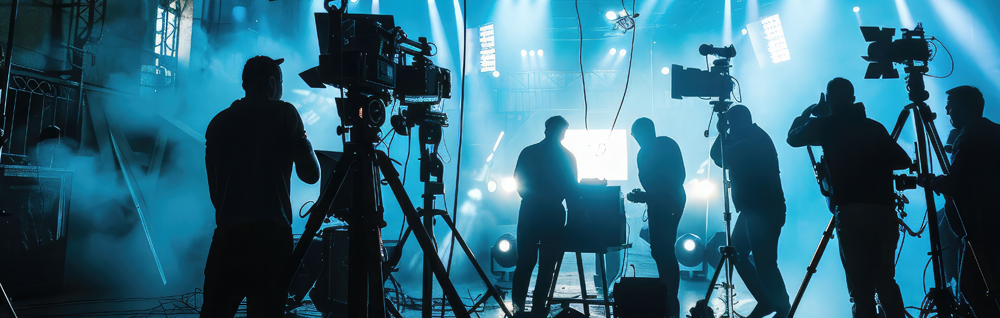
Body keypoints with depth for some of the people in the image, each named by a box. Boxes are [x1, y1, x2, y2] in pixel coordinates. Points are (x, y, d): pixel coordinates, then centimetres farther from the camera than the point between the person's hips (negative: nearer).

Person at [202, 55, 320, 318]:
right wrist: (305, 142, 19)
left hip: (227, 234, 4)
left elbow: (214, 188, 16)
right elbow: (311, 174, 2)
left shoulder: (218, 121, 12)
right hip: (271, 234, -4)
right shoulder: (284, 113, 1)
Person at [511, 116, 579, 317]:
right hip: (554, 214, -2)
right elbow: (571, 189, 1)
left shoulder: (528, 152, 2)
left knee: (525, 262, 9)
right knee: (547, 265, 4)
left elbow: (518, 181, 5)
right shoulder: (567, 156, -1)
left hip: (529, 212, 2)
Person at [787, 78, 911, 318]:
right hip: (885, 210, 4)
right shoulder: (874, 127, 13)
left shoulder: (825, 126, 3)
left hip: (851, 212, -4)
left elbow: (792, 138, 18)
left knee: (861, 287, -1)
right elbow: (903, 161, 16)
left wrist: (808, 112, 31)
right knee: (886, 280, 16)